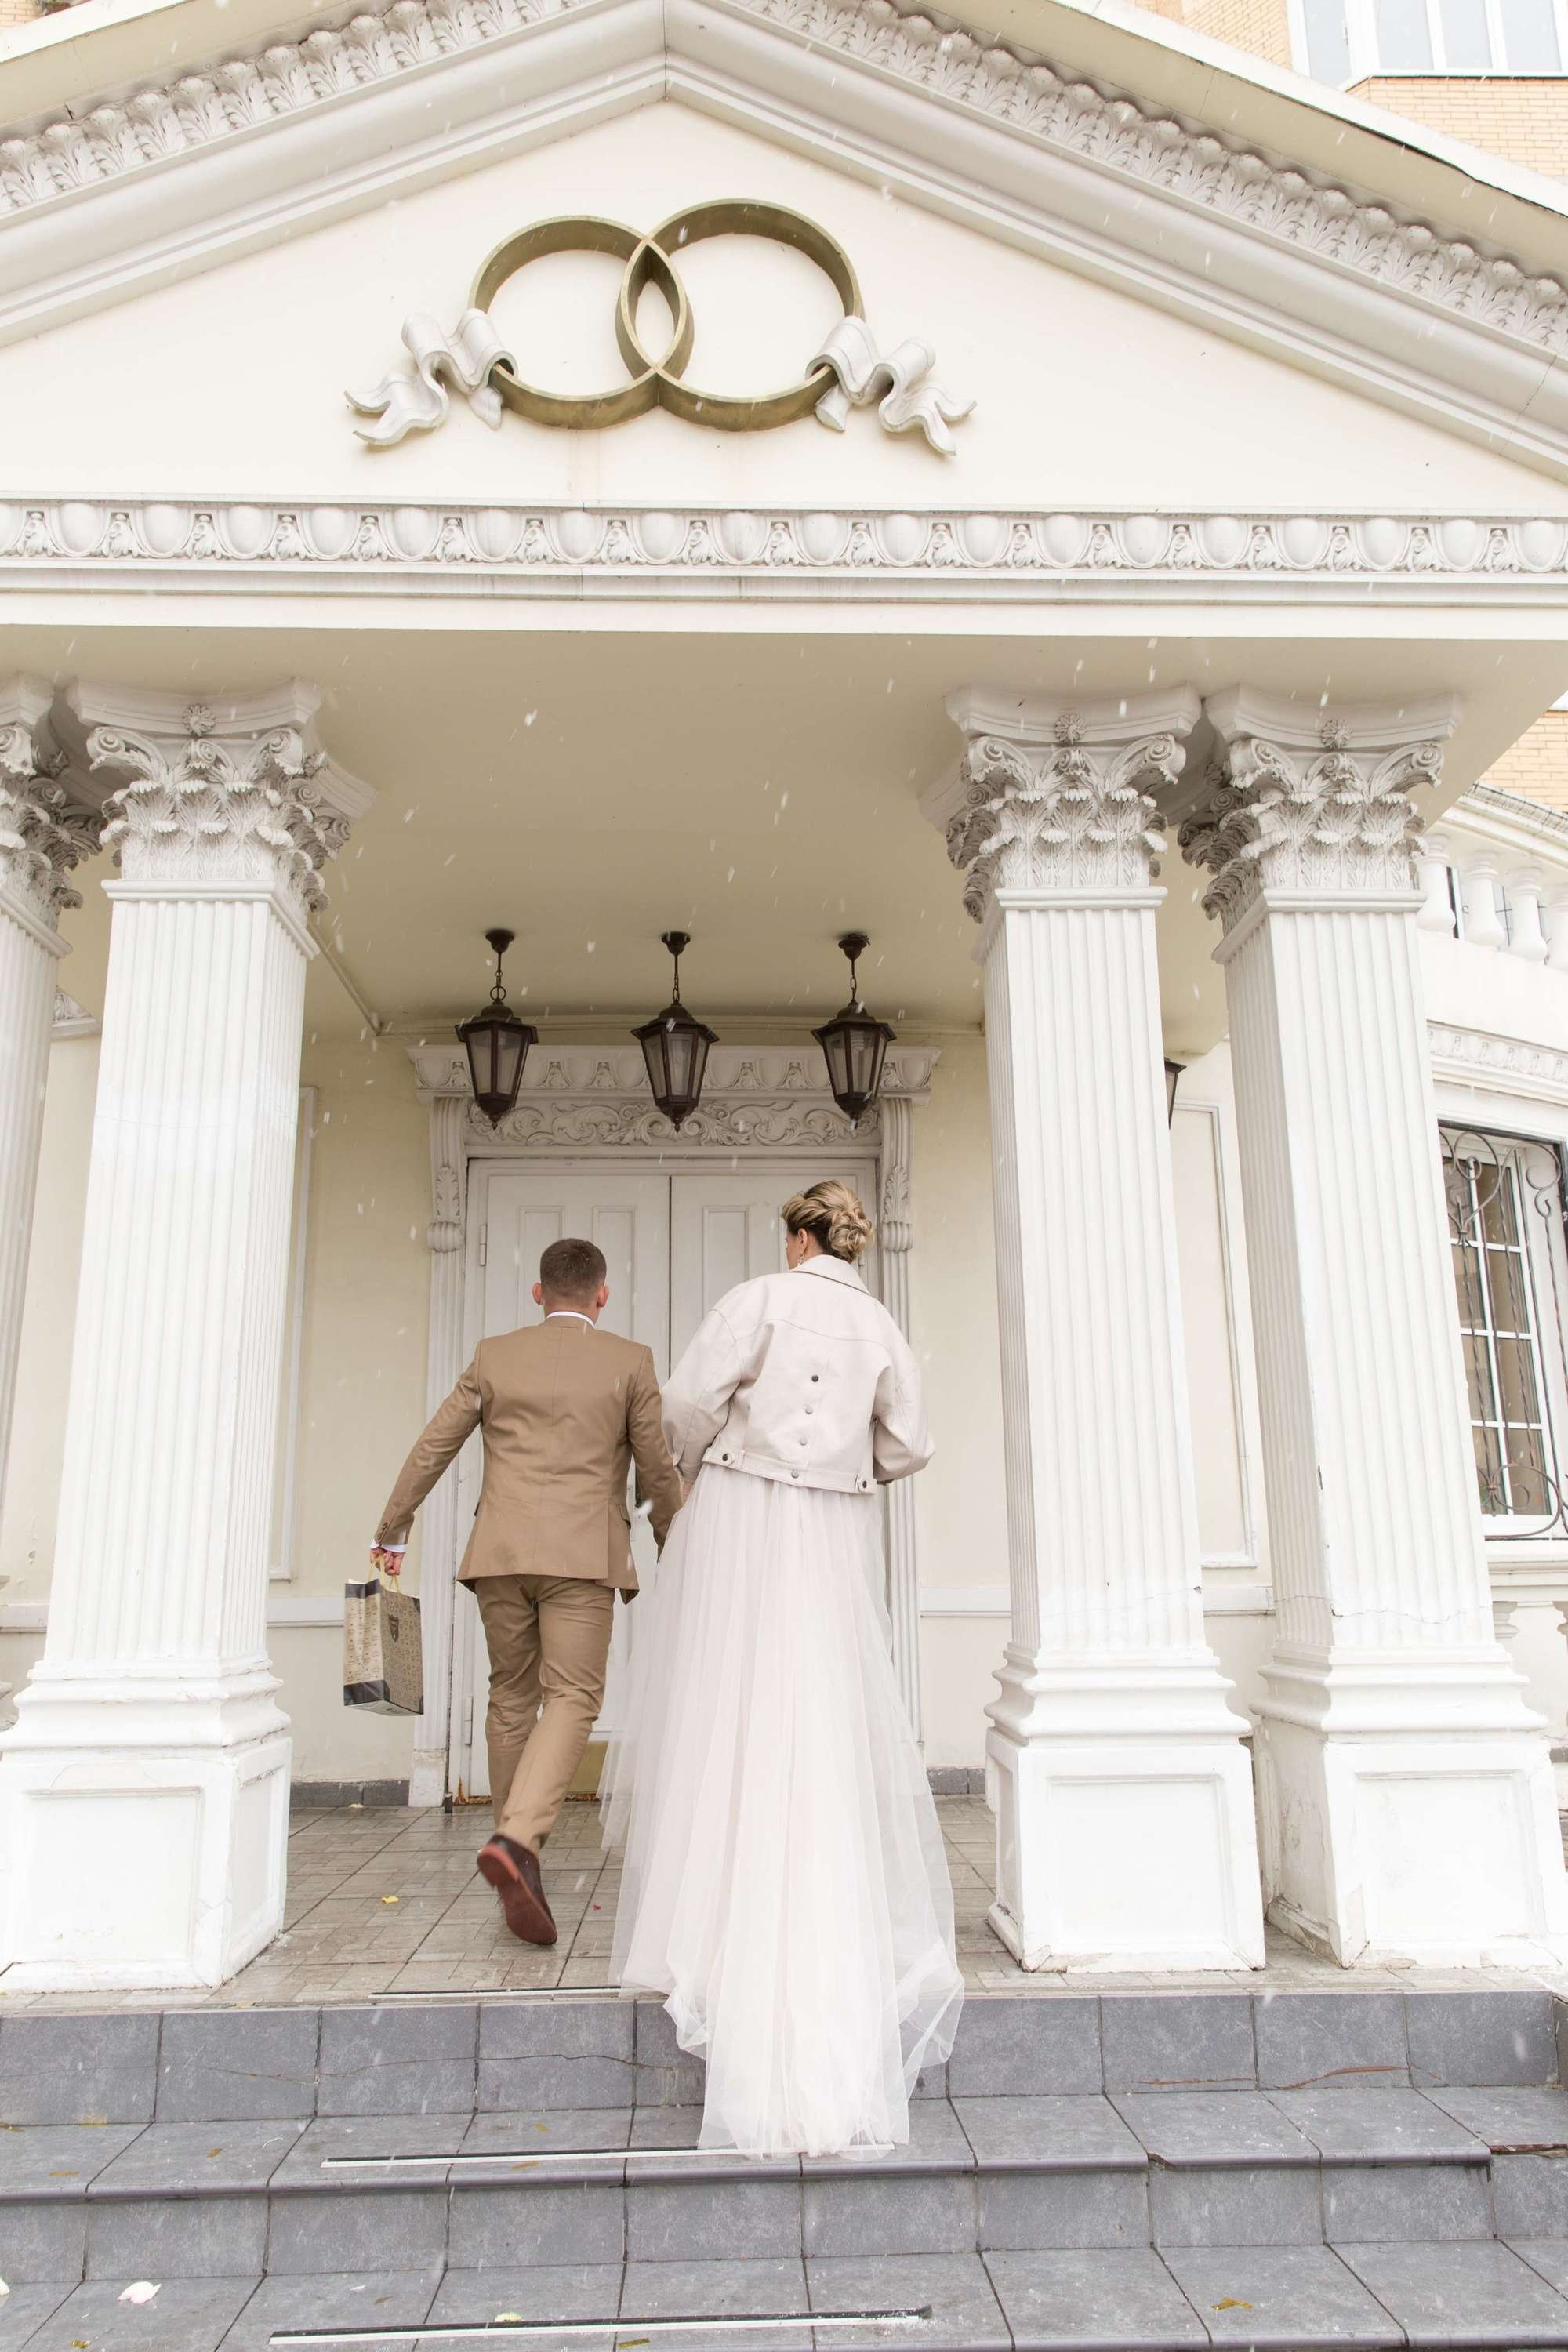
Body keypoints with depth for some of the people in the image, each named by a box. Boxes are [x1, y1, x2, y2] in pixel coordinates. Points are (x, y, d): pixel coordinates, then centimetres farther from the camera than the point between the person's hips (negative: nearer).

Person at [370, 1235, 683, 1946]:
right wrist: (671, 1542, 22)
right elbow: (657, 1467, 5)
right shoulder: (629, 1362, 2)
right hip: (582, 1555, -3)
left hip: (501, 1551, 3)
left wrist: (392, 1531, 24)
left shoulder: (494, 1356, 8)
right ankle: (518, 1840, -24)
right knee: (571, 1700, -4)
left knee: (512, 1698, 16)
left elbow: (432, 1448, 11)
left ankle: (514, 1846, 24)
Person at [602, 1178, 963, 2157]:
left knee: (727, 1720, 4)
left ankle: (713, 1921, 9)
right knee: (833, 1727, 11)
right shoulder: (881, 1324, 5)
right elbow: (908, 1446, 5)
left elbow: (690, 1399, -11)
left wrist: (690, 1468, 8)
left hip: (742, 1522, -3)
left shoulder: (763, 1298, -6)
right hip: (837, 1537, 4)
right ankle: (844, 1924, 19)